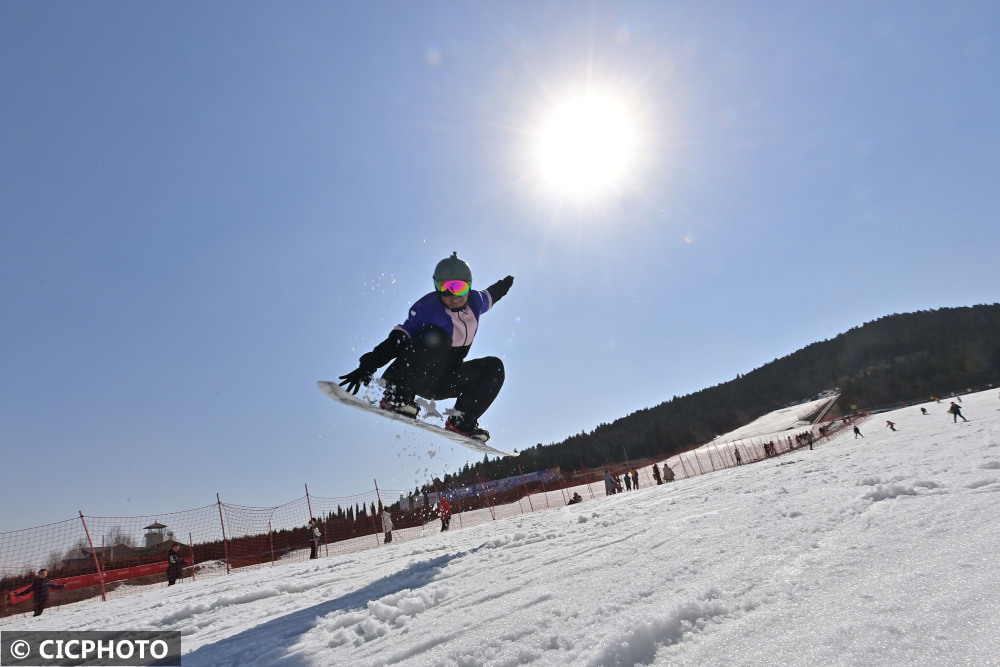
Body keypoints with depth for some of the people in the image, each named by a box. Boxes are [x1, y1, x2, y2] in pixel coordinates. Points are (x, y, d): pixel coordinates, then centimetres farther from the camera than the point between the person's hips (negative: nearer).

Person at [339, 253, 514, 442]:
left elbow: (488, 296, 26)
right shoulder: (427, 308, -19)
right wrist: (369, 365, -37)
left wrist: (502, 286, 44)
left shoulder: (474, 301, 0)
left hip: (446, 382, 7)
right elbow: (398, 339, -26)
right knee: (436, 335, -35)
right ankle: (395, 397, -34)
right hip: (420, 378, -7)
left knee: (494, 367, -8)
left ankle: (461, 421, -12)